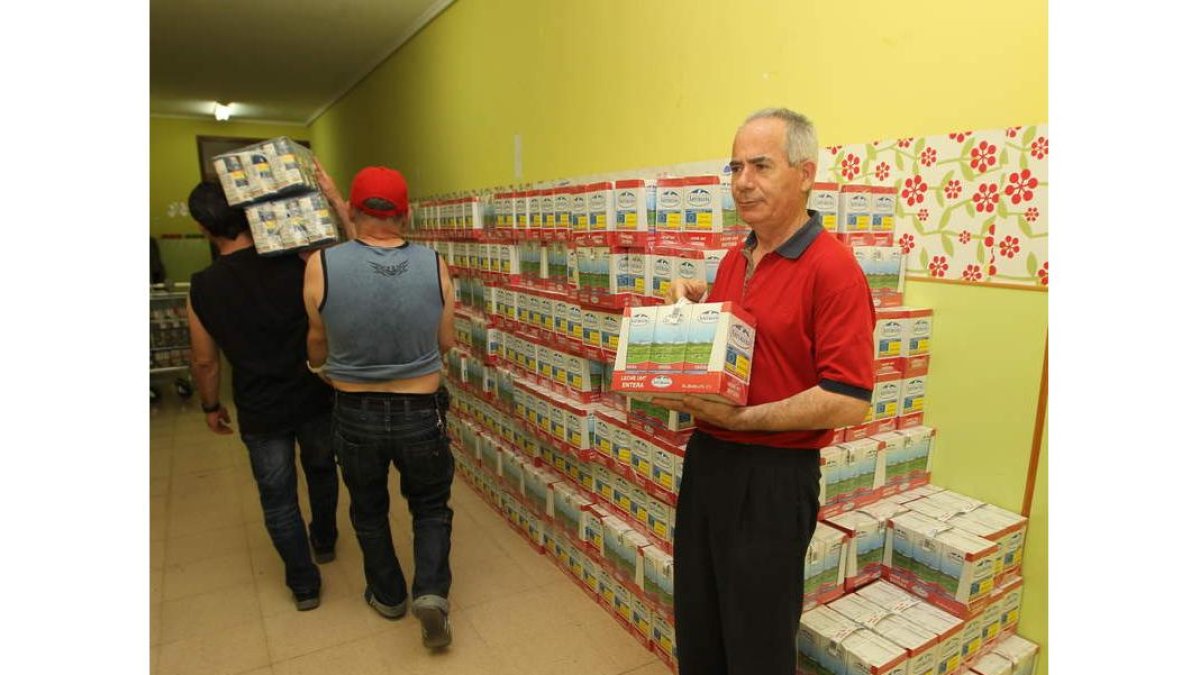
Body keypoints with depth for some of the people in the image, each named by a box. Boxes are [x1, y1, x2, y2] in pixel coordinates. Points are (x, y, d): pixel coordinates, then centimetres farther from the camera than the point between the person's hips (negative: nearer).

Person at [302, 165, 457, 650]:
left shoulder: (322, 266, -15)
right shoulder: (434, 265, -13)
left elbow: (318, 341, 2)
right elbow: (446, 343, -2)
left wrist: (319, 368, 24)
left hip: (355, 414, 1)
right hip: (421, 414, 0)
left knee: (369, 509, 25)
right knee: (431, 505, 23)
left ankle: (388, 595, 41)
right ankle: (431, 592, 7)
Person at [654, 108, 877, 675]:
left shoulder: (832, 269, -17)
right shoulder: (734, 259, 8)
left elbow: (848, 403, -22)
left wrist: (740, 418, -21)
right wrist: (694, 306, 0)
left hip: (774, 475, -7)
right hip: (706, 458, 8)